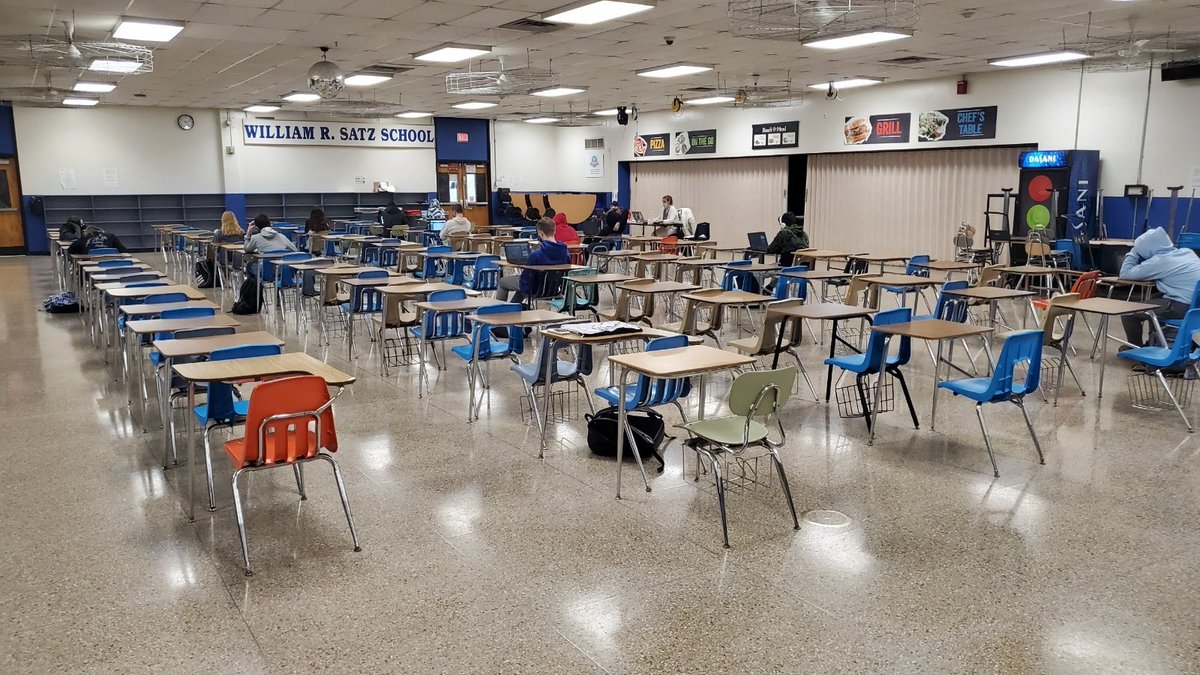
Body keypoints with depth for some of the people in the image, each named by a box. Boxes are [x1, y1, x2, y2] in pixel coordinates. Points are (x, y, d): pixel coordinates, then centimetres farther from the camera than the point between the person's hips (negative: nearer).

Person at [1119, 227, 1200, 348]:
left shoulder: (1158, 261, -9)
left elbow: (1125, 274, -3)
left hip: (1185, 307, -9)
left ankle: (1137, 349, 21)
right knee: (1156, 299, 33)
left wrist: (1134, 251, 9)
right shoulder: (1187, 252, 12)